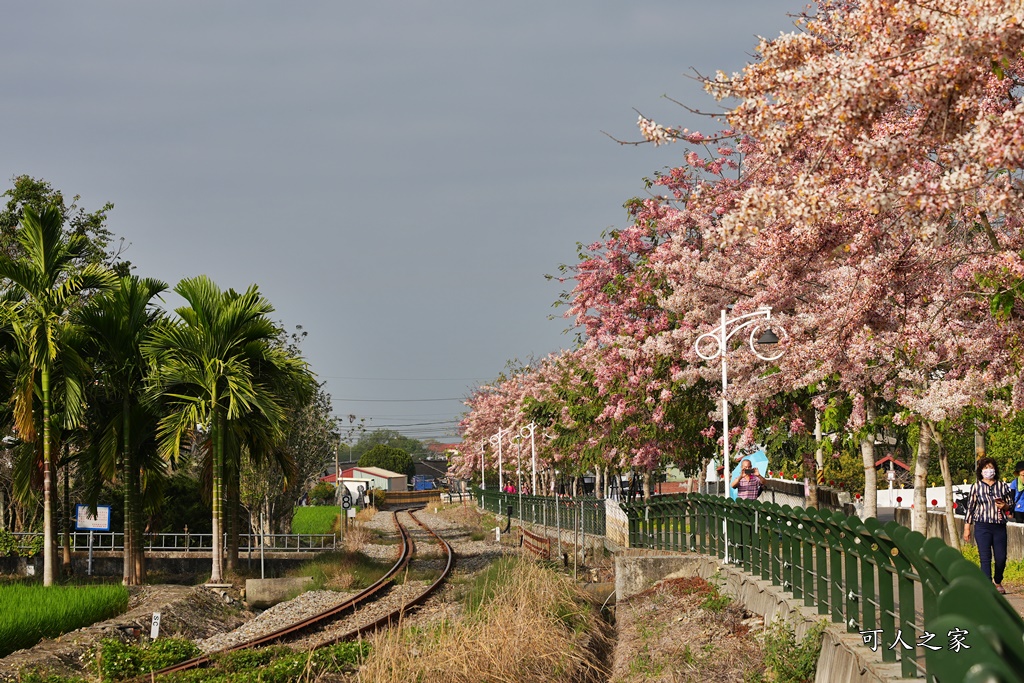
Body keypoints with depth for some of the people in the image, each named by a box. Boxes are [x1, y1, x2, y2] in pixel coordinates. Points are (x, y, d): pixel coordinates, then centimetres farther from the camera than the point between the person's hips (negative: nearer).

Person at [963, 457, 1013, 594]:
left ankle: (998, 582, 28)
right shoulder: (976, 487, 6)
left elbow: (1011, 505, 18)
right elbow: (970, 507, 8)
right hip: (982, 526, -1)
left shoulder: (1003, 486, 10)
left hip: (999, 526, 2)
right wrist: (967, 527, 5)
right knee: (985, 558, -8)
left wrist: (1004, 506, -6)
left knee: (1001, 558, 2)